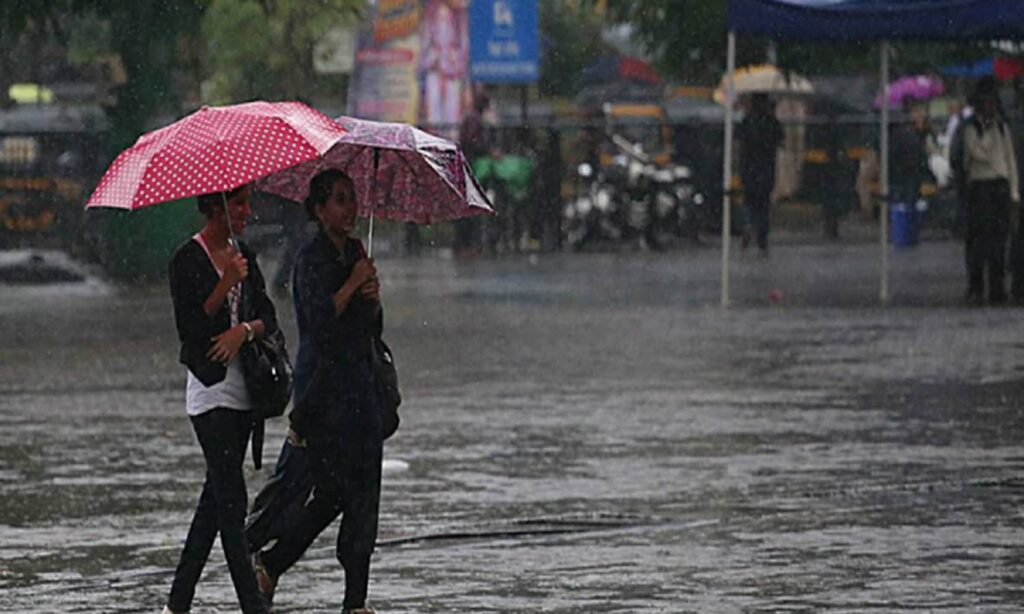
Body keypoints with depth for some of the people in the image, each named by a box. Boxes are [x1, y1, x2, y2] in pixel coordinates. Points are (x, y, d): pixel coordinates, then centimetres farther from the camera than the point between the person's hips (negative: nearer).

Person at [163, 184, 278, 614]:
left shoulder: (243, 256, 12)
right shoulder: (188, 260, -8)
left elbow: (268, 316, 8)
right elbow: (188, 328, -14)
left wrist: (245, 329, -13)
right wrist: (226, 284, -22)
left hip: (242, 386, 7)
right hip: (210, 389, -7)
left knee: (216, 497, 9)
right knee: (231, 499, -9)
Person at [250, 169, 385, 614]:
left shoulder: (355, 253, 14)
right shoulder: (311, 258, -9)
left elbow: (374, 328, 16)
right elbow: (320, 320, -20)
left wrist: (373, 297, -4)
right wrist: (353, 283, -13)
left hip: (358, 381, 8)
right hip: (322, 382, -7)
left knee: (364, 494, 2)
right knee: (332, 493, -7)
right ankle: (269, 564, 10)